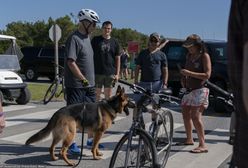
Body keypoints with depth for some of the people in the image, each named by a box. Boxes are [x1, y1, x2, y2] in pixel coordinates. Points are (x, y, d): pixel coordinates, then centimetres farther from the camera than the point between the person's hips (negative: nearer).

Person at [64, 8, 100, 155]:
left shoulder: (87, 37, 14)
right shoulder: (74, 38, -15)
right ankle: (70, 143, 10)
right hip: (76, 85, -9)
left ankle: (91, 140, 26)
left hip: (89, 84, 9)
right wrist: (83, 79, -23)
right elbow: (71, 62, -21)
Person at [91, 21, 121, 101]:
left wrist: (117, 73, 2)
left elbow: (118, 58, 8)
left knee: (108, 95, 8)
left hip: (110, 73, 2)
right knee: (97, 93, 2)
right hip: (97, 72, -1)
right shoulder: (95, 40, 3)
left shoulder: (114, 42, 7)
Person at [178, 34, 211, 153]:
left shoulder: (204, 56, -7)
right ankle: (189, 139, 32)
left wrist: (189, 73, -20)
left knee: (195, 116, -16)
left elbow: (207, 75, -15)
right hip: (189, 90, 8)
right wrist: (183, 78, 10)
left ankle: (203, 145, -13)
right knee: (186, 115, 14)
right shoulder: (189, 56, 14)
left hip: (200, 90, -8)